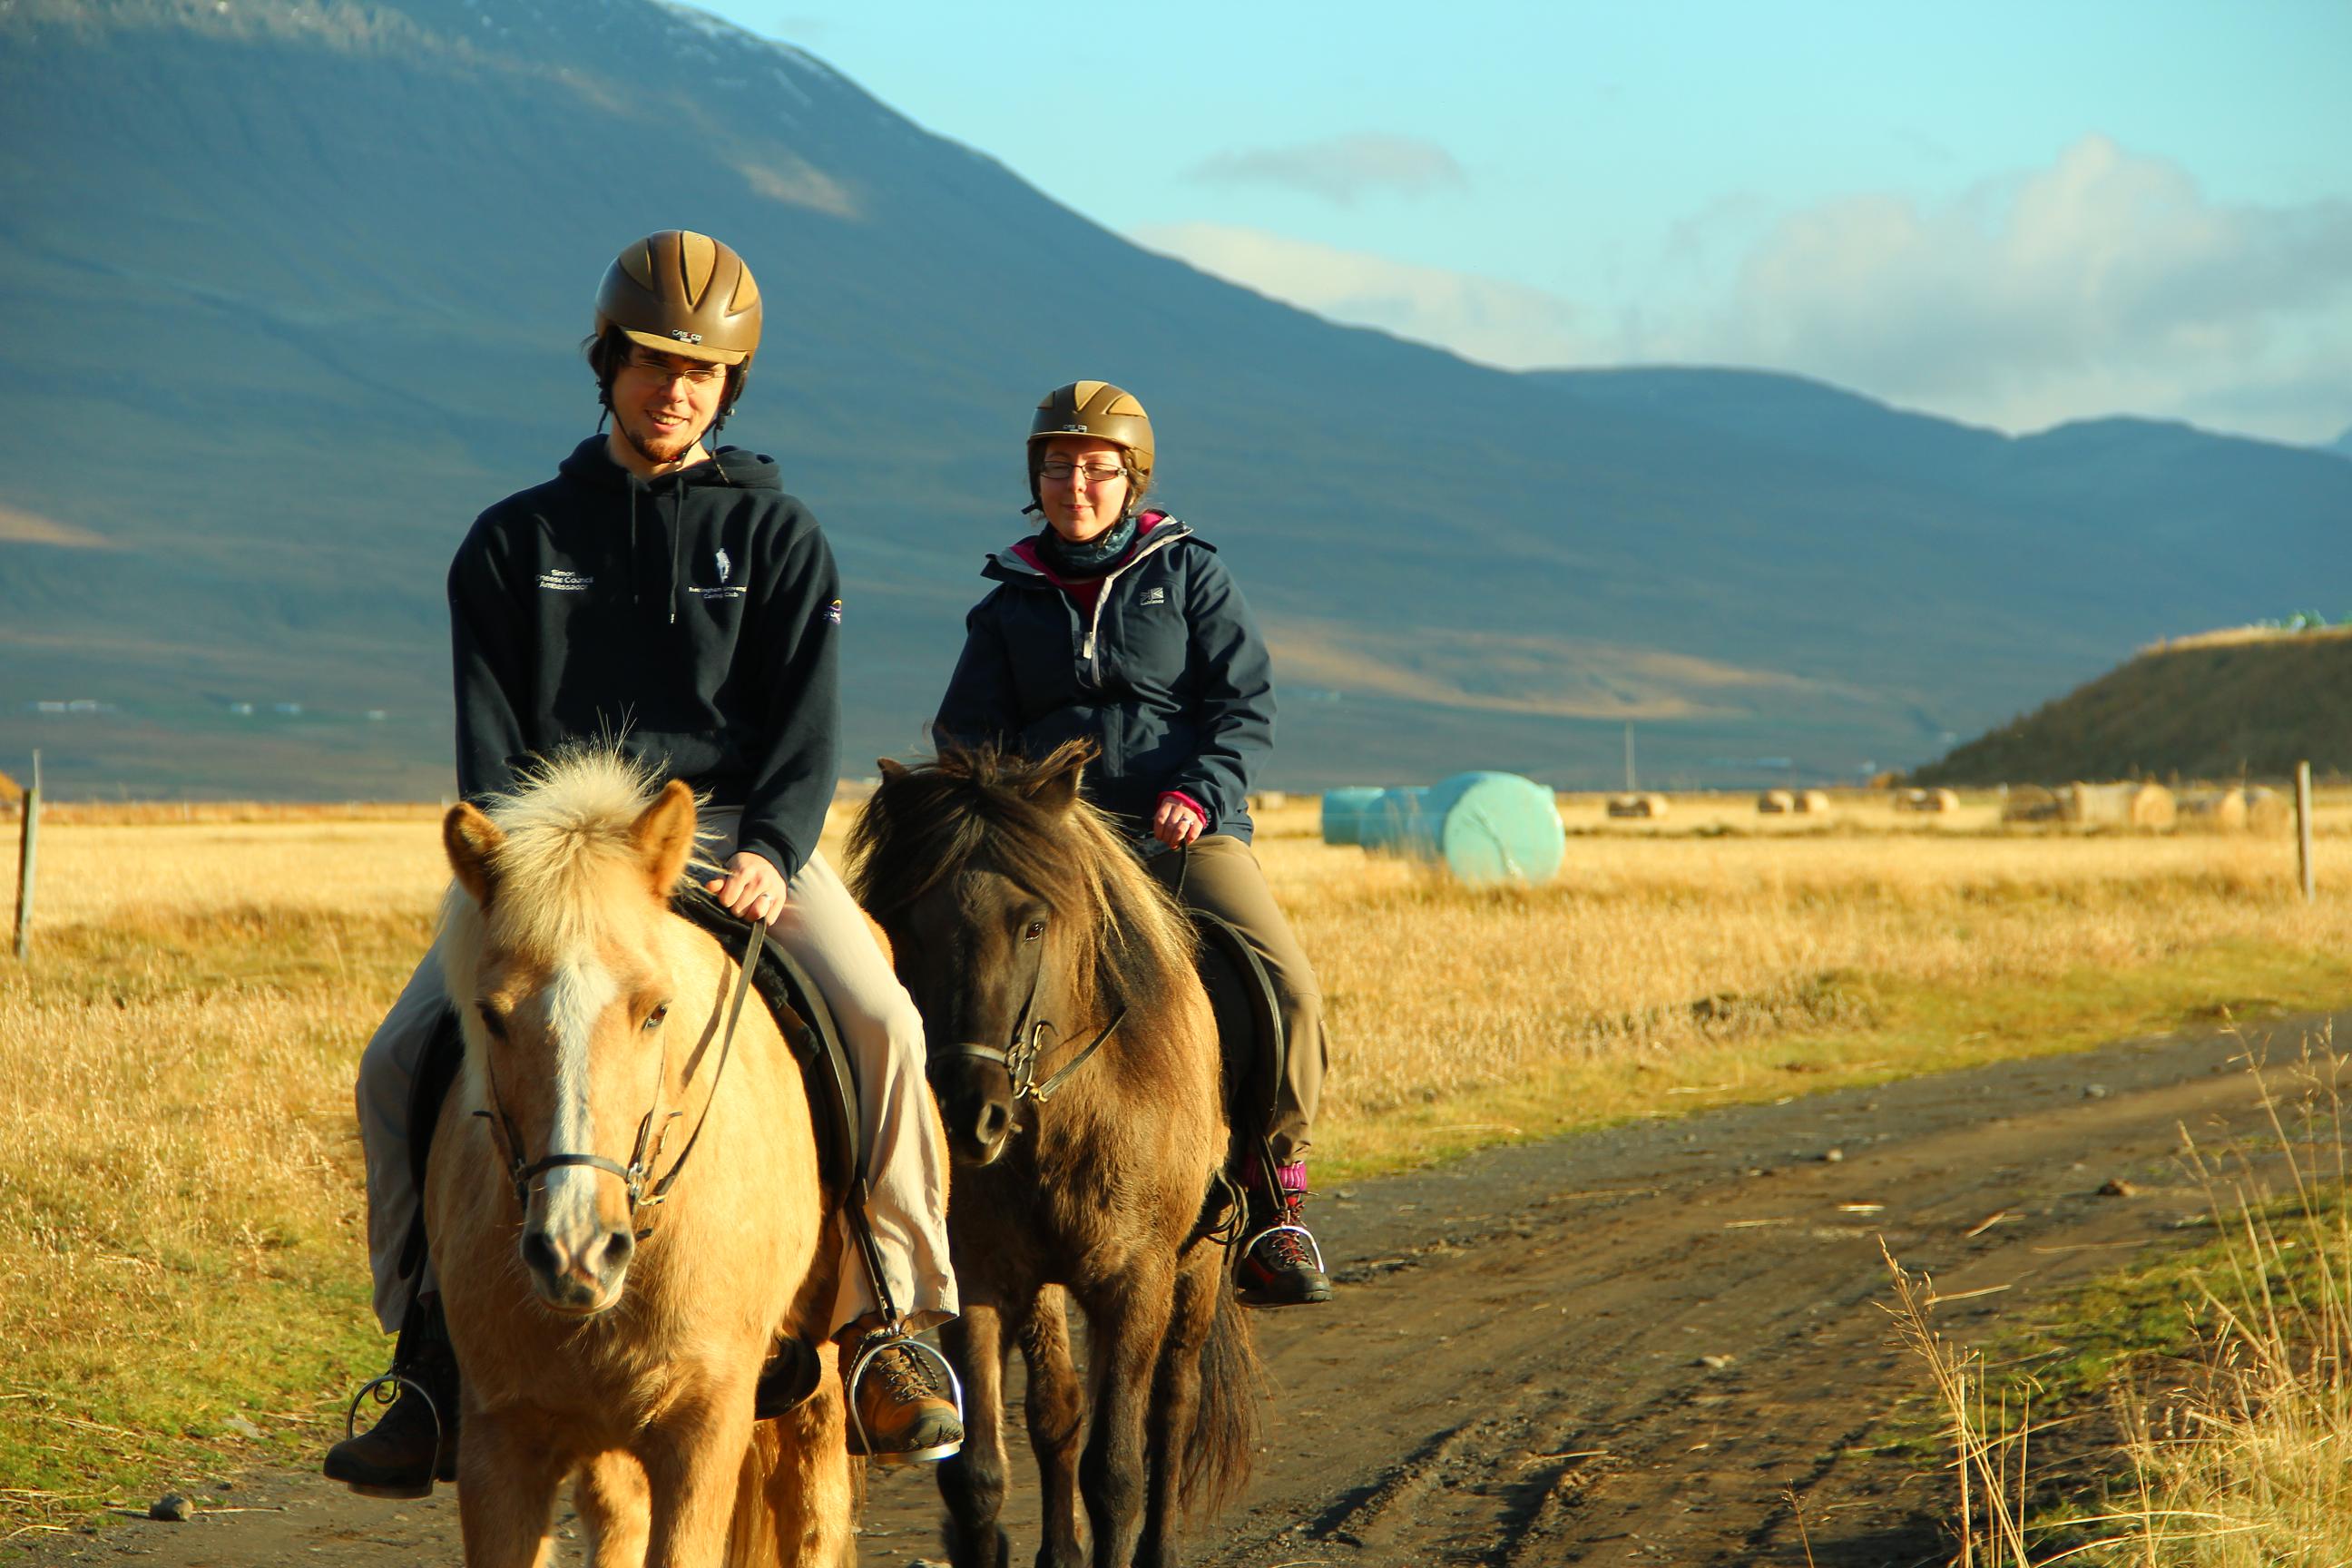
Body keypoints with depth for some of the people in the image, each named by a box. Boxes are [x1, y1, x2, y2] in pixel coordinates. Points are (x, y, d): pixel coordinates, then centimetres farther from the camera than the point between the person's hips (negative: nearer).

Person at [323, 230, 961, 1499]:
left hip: (737, 831, -1)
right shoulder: (516, 540, 14)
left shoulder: (776, 537, 11)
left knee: (879, 1021, -27)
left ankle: (886, 1321, -15)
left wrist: (772, 851, -17)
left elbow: (806, 728, 1)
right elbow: (488, 736, 7)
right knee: (401, 1061, -17)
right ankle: (439, 1356, -5)